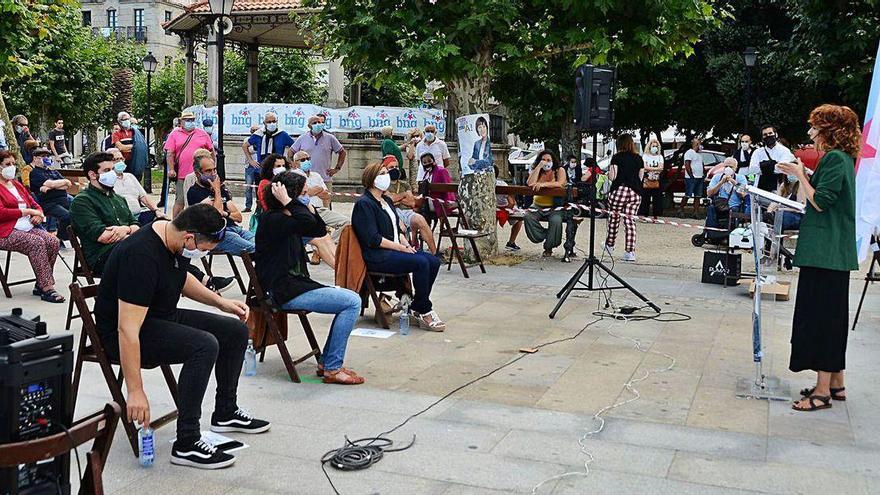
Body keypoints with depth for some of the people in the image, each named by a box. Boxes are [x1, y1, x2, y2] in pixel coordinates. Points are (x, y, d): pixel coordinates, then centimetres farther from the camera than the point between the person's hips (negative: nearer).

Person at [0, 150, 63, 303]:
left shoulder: (17, 185, 23)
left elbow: (34, 204, 26)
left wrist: (39, 214, 2)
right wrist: (27, 211, -12)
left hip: (28, 227, 7)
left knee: (53, 241, -19)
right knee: (37, 242, -31)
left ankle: (40, 285, -13)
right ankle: (47, 288, -29)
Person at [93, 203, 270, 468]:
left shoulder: (175, 239, -3)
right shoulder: (142, 257, -31)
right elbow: (127, 330, -32)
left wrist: (221, 302, 10)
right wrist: (136, 392, -31)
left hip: (162, 316, 9)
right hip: (119, 334, -9)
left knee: (236, 331, 5)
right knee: (205, 345, -30)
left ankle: (225, 413, 22)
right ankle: (186, 444, -23)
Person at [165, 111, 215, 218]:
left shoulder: (202, 134, 12)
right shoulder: (175, 134, 6)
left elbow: (211, 151, 16)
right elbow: (170, 153, 0)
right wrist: (171, 169, -9)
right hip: (182, 175, -2)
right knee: (179, 201, 1)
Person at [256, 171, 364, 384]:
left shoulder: (287, 219, 13)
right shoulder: (272, 220, -17)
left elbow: (319, 230, 19)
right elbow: (308, 224, -36)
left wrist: (308, 205, 8)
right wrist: (287, 201, -24)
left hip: (295, 284, 11)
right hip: (285, 292, -11)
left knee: (350, 299, 12)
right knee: (352, 302, -13)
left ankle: (326, 362, 13)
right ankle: (332, 369, -7)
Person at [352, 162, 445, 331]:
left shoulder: (387, 201, 21)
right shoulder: (364, 204, -8)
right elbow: (373, 239, -17)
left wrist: (406, 244, 1)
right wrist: (401, 247, -16)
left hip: (395, 249, 9)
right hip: (376, 256, -9)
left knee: (433, 261, -11)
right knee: (421, 263, -26)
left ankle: (416, 307, -4)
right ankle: (424, 312, -16)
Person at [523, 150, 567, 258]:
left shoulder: (560, 171, 3)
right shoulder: (536, 171, 11)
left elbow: (560, 184, -18)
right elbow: (530, 184, -10)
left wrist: (543, 184, -29)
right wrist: (539, 167, -10)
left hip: (554, 207, -3)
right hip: (538, 206, 3)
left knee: (556, 220, -33)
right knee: (528, 217, -29)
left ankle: (548, 247, -12)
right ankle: (545, 236, -10)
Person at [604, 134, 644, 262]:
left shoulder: (617, 157, -2)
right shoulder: (639, 158, 10)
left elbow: (612, 177, -5)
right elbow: (640, 178, 14)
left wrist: (609, 169, 15)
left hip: (620, 190, -3)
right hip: (635, 192, 4)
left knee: (614, 217, 12)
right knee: (630, 220, 3)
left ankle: (610, 246, 24)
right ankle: (630, 252, -1)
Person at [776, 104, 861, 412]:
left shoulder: (834, 159, -14)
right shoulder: (845, 159, 16)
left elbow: (821, 202, -19)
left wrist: (800, 175, -9)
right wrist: (802, 174, 14)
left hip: (825, 252, -10)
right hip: (837, 251, 10)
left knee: (820, 316, -6)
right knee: (832, 316, 15)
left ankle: (823, 391, -1)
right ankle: (835, 384, 24)